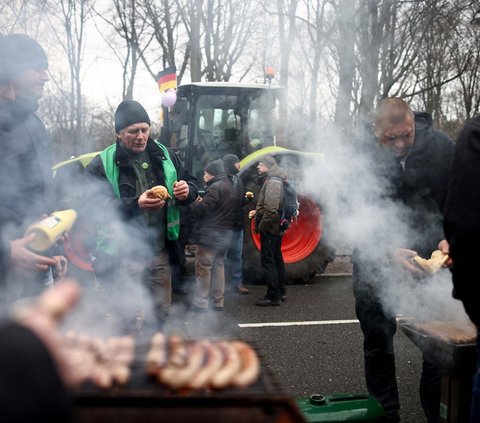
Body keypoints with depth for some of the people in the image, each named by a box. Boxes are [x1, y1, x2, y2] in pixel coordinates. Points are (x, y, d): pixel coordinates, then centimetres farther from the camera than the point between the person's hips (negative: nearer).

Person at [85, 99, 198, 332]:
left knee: (161, 312, 17)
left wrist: (187, 190, -10)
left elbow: (191, 183, 15)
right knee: (124, 317, 4)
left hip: (159, 251, 5)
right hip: (122, 255, -4)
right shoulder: (101, 165, -7)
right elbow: (99, 206, -18)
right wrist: (135, 204, -35)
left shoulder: (165, 156, 6)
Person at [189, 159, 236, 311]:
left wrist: (194, 203, 0)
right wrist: (201, 203, 12)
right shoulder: (230, 187, 16)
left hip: (210, 234, -9)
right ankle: (218, 302, 17)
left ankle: (200, 303, -3)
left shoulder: (215, 188, -14)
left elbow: (202, 209, -21)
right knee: (219, 265, 14)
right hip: (225, 234, 9)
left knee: (203, 267, -4)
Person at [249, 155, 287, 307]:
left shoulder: (273, 183, -18)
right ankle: (280, 292, 25)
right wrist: (257, 212, 9)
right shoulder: (274, 181, 15)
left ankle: (273, 296, -5)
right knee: (277, 259, 16)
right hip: (276, 228, 11)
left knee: (267, 261, -7)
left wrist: (261, 227, -17)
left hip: (270, 228, -11)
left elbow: (271, 210, -25)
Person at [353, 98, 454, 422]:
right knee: (378, 335, 7)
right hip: (376, 257, -1)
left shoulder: (442, 147, -9)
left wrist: (448, 238, -20)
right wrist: (389, 252, -29)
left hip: (428, 253, 1)